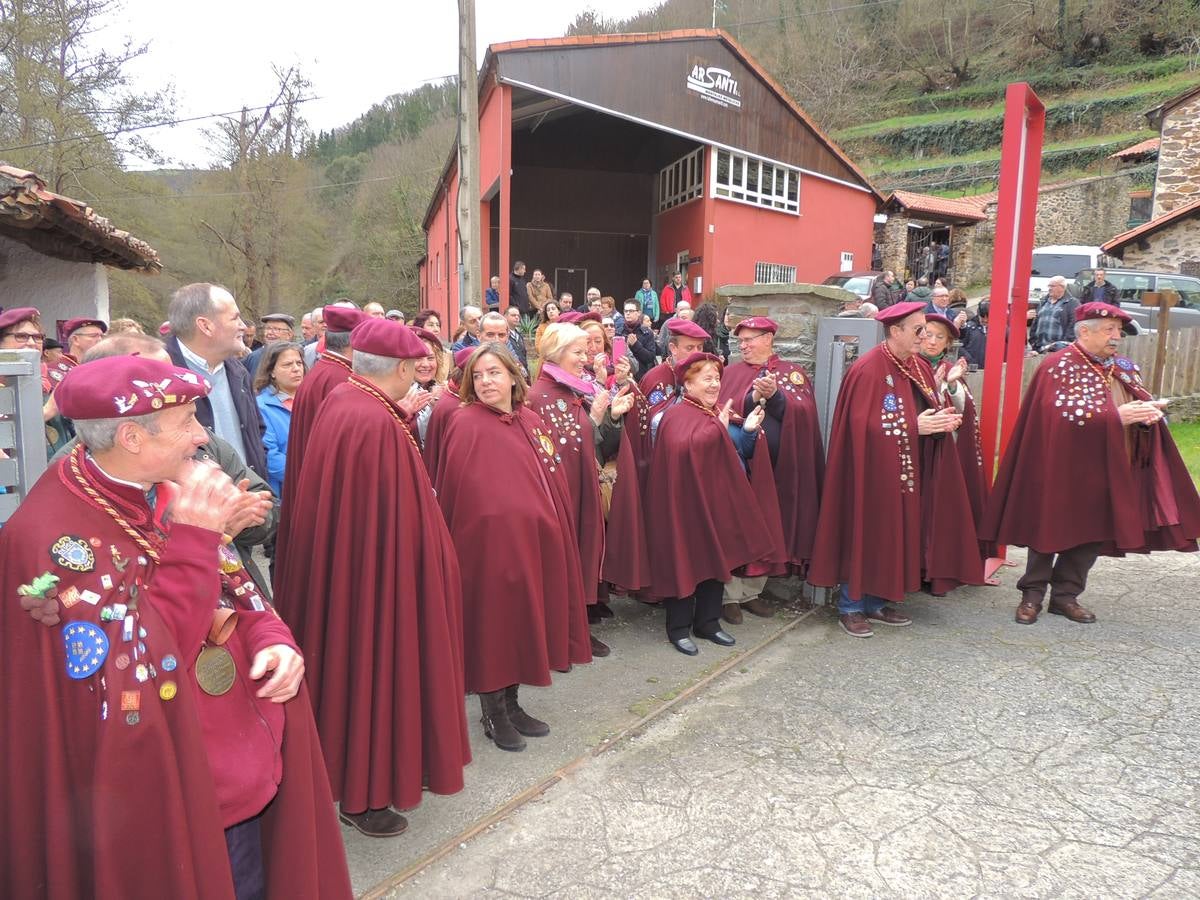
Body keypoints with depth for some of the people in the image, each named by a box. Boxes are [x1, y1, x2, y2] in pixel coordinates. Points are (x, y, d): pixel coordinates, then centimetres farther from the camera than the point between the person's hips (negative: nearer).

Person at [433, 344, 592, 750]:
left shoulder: (530, 421, 9)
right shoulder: (466, 424, -11)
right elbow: (459, 494, -15)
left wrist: (553, 530, 10)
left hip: (536, 541, 7)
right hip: (492, 541, -7)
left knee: (525, 620, 14)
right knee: (495, 622, 3)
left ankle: (511, 704, 30)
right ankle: (493, 714, 21)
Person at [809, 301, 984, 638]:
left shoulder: (920, 368, 9)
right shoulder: (868, 370, -17)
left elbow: (928, 411, 18)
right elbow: (863, 426, -21)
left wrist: (942, 421, -5)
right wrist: (914, 427, -22)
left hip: (908, 472, 8)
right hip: (874, 470, -8)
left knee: (895, 536, 12)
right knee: (866, 536, 0)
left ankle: (875, 603, 24)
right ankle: (850, 607, 12)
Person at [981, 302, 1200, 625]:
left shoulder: (1123, 368, 12)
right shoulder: (1058, 365, -9)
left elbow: (1142, 401, 14)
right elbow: (1063, 414, -20)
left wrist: (1149, 412, -10)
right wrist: (1116, 416, -24)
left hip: (1107, 472, 6)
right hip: (1063, 468, -6)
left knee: (1093, 532, 8)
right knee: (1051, 530, 1)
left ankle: (1065, 594, 21)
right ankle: (1032, 594, 14)